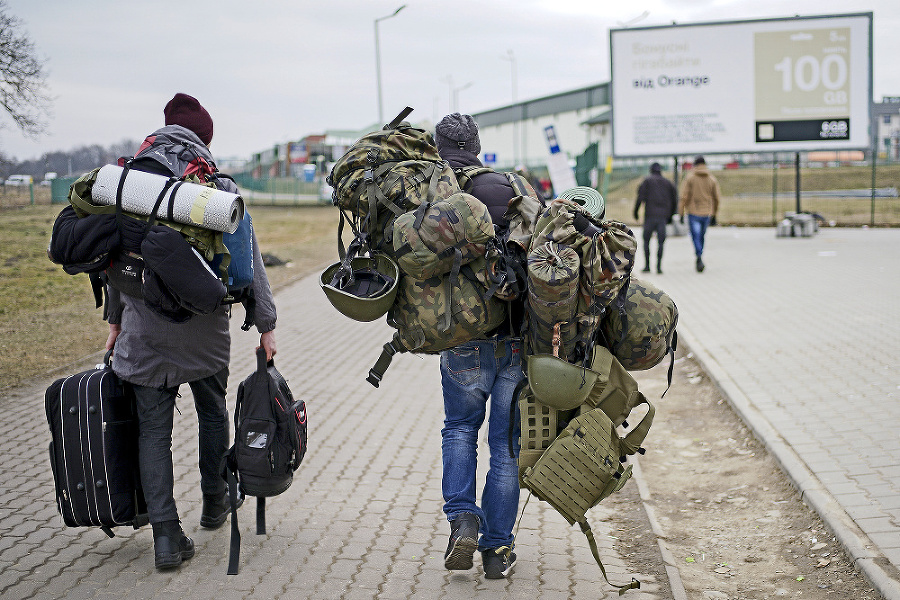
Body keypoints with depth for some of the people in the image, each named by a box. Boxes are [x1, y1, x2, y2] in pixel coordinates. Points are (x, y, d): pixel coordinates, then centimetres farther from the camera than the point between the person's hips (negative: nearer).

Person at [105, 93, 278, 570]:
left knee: (153, 427, 5)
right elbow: (248, 260, -4)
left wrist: (115, 319, 21)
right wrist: (265, 324, 1)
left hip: (143, 327, 1)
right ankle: (214, 503, 36)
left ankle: (166, 535, 0)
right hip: (203, 326, -1)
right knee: (212, 410, 21)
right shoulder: (220, 187, -2)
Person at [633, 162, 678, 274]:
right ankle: (659, 266, -6)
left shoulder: (647, 181, 6)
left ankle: (647, 265, 2)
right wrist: (670, 216, 22)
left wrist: (635, 211, 1)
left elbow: (641, 197, -5)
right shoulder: (668, 183, 15)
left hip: (650, 215, -2)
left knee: (646, 240, 8)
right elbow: (674, 201, 14)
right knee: (661, 242, 3)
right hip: (663, 217, 2)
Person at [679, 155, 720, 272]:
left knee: (696, 236, -4)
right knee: (702, 236, 16)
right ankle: (699, 260, 23)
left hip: (693, 212, -3)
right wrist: (714, 215, 15)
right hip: (707, 213, 3)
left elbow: (684, 196, -8)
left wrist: (681, 212, -3)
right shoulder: (712, 179, 4)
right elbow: (716, 198, 5)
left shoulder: (689, 177, -4)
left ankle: (699, 258, -24)